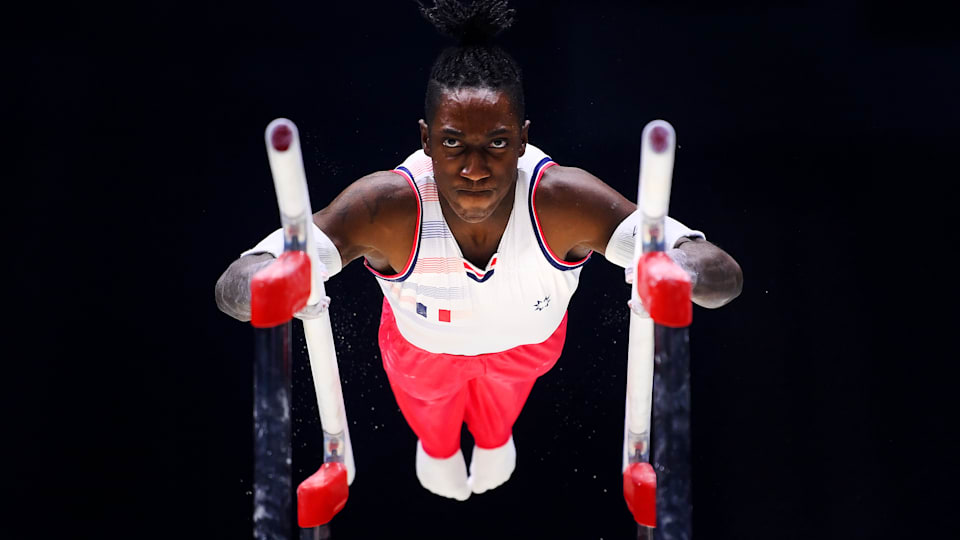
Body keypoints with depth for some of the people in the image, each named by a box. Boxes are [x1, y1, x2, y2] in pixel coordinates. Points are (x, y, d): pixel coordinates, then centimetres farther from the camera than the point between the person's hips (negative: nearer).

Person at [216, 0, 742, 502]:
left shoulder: (563, 201, -45)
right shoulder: (388, 209, -46)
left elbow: (726, 274, -50)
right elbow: (232, 285, -50)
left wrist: (684, 269, -75)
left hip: (528, 337, 1)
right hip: (424, 342, -1)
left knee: (504, 392, 38)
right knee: (430, 403, 35)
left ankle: (494, 437, 75)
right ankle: (436, 446, 73)